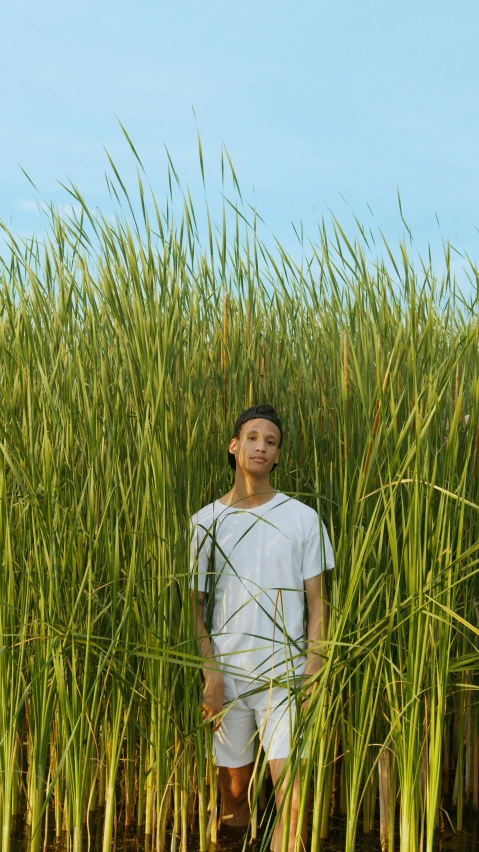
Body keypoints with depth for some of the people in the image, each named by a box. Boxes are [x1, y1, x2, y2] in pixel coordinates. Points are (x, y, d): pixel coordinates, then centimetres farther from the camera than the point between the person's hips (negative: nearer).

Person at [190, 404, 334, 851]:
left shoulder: (302, 518, 2)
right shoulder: (206, 521, 5)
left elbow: (317, 602, 2)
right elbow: (195, 604, 7)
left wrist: (312, 672, -7)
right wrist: (210, 672, -4)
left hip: (284, 675, -1)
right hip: (227, 675, 2)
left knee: (290, 795, -12)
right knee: (234, 788, 11)